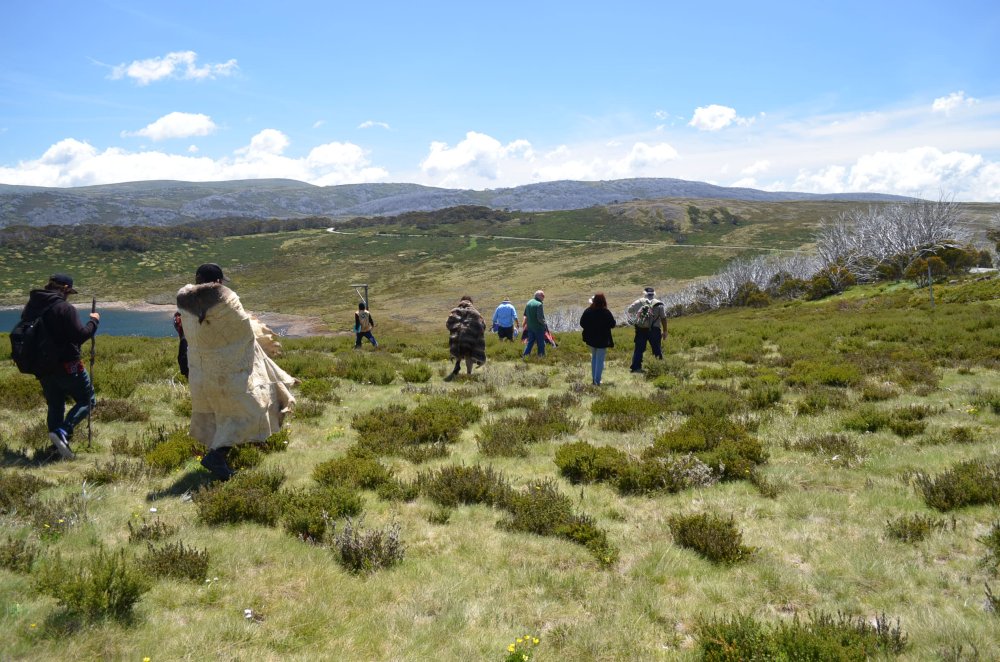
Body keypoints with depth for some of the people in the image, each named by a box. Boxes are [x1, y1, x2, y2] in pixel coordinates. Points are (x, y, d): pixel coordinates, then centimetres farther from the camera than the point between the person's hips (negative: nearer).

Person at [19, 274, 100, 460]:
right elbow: (80, 336, -18)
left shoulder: (30, 307, 8)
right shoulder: (64, 308, -15)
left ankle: (58, 447, 17)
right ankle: (63, 432, -15)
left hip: (42, 368, 7)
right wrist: (94, 321, -3)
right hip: (67, 366, -7)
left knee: (55, 406, 17)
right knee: (86, 400, 5)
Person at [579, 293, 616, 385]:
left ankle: (594, 379, 25)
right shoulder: (606, 313, -18)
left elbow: (582, 323, -1)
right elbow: (613, 324, -10)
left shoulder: (588, 311, -8)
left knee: (594, 358, 21)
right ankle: (597, 381, 0)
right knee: (600, 360, 4)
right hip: (602, 340, -4)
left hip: (591, 339, 4)